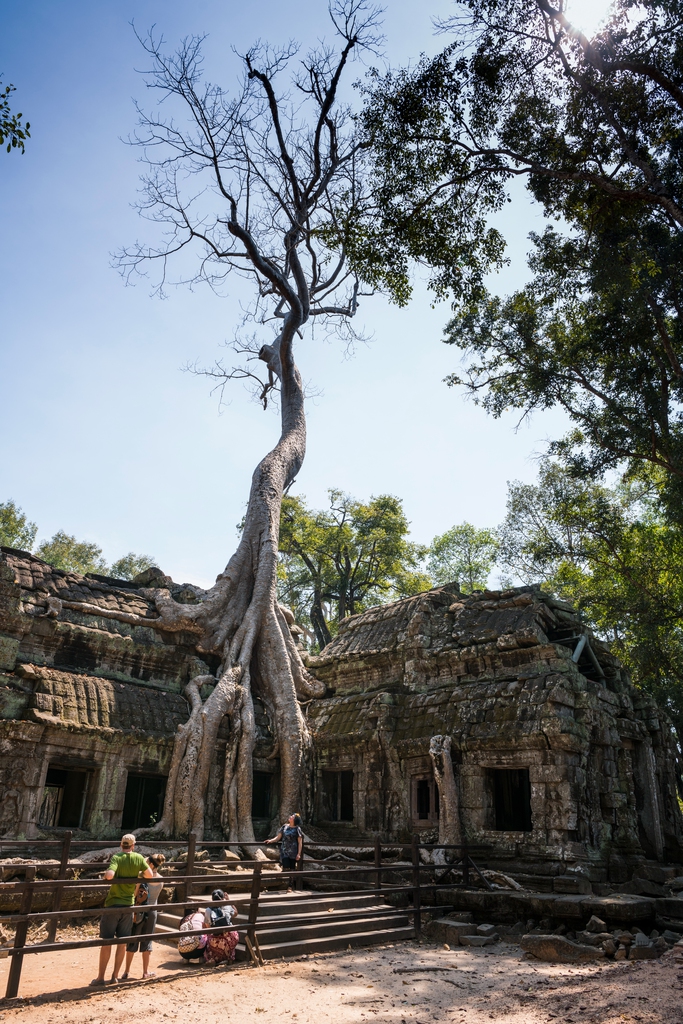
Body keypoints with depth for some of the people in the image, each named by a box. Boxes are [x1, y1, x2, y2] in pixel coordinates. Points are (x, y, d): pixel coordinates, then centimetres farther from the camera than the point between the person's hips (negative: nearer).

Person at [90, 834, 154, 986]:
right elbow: (149, 874, -4)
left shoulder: (116, 858, -12)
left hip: (113, 904, -3)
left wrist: (105, 874, -6)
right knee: (122, 942, 11)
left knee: (106, 941, 6)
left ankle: (101, 977, 12)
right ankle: (115, 976, 18)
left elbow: (109, 875, -28)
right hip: (128, 905, 3)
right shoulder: (139, 858, -3)